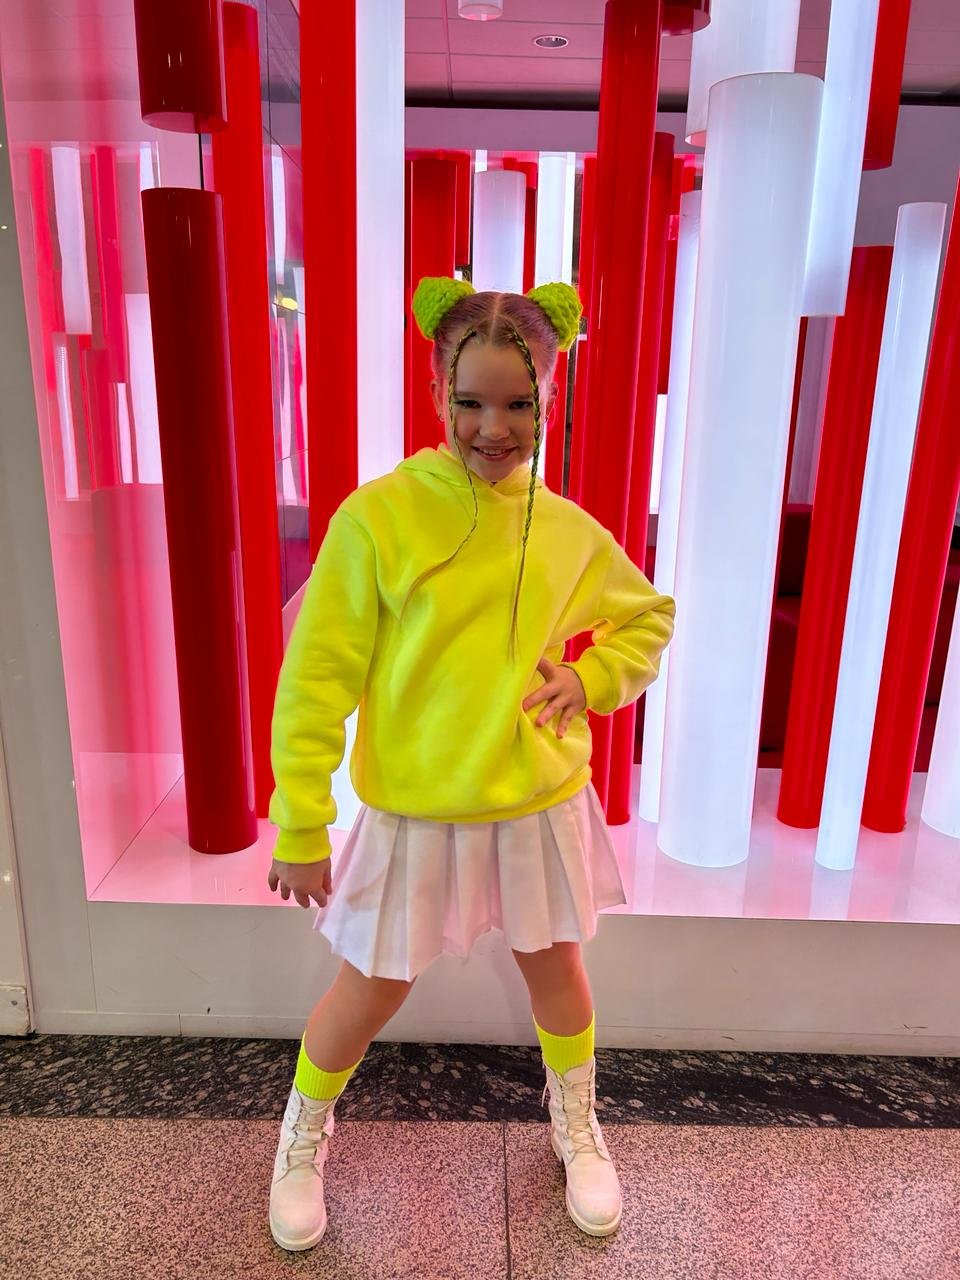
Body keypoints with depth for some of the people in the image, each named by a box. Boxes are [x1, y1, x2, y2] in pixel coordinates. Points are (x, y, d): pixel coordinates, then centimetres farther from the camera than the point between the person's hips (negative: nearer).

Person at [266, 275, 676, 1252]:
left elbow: (649, 621, 14)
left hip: (541, 807, 4)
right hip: (413, 814, -3)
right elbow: (316, 680, -12)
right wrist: (301, 827, -10)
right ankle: (303, 1136, 45)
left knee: (556, 968, 21)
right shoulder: (377, 517, -15)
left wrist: (589, 679, -4)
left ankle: (576, 1129, 51)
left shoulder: (569, 531, -3)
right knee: (372, 989, 13)